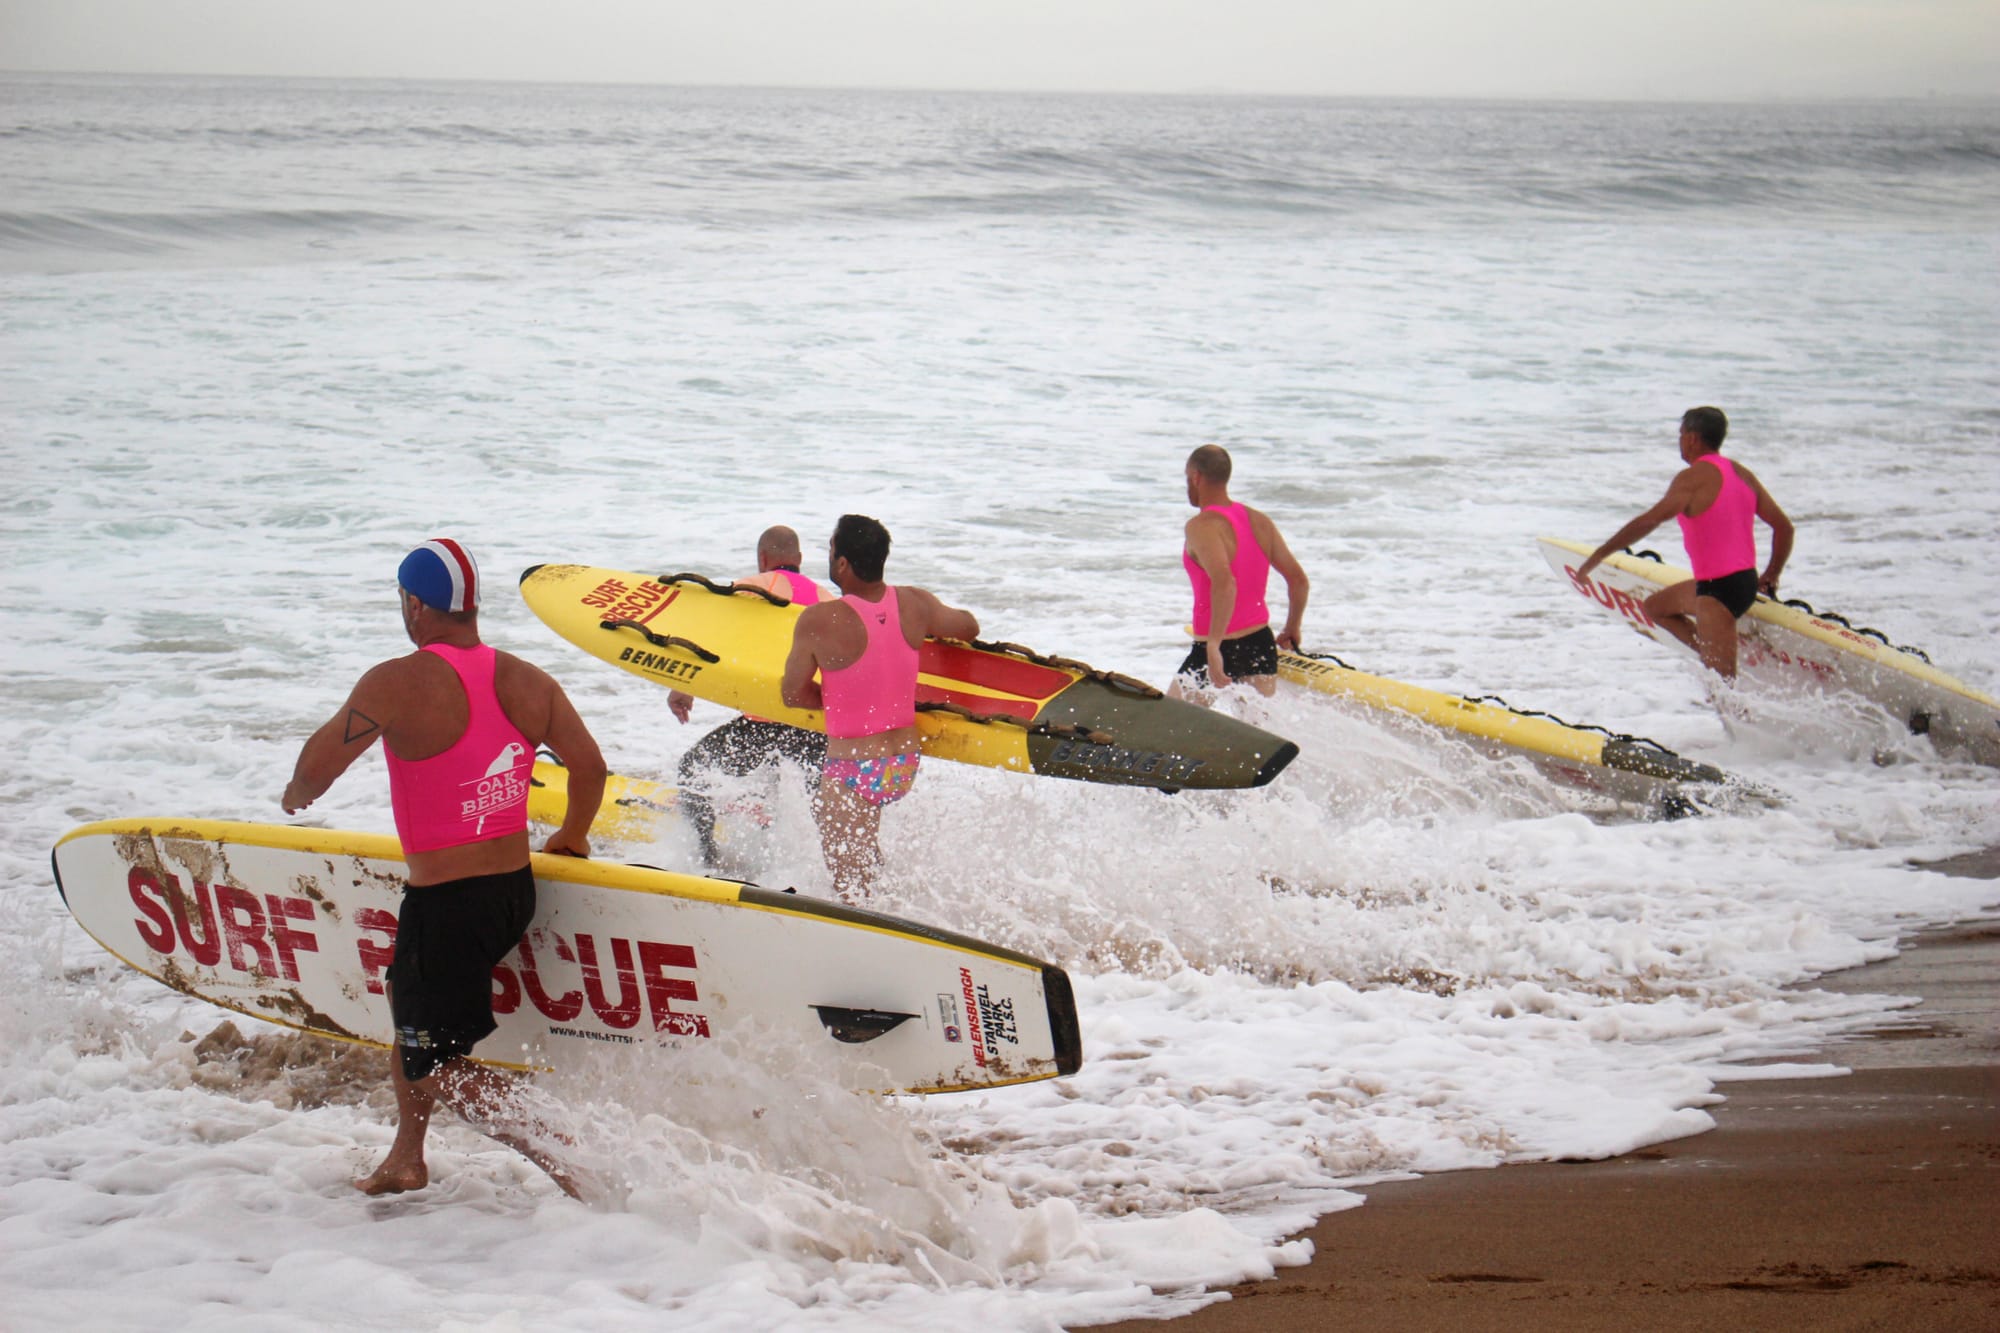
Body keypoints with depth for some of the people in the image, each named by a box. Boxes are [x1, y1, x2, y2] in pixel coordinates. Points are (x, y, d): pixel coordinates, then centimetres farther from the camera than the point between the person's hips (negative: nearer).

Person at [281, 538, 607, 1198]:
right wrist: (570, 840, 23)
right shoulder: (528, 681, 2)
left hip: (446, 901, -8)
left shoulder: (397, 683, -15)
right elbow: (589, 766, 5)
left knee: (440, 1068, 2)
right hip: (516, 892, 8)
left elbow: (317, 765, -8)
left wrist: (297, 795, 15)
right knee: (409, 1003, 29)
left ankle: (568, 1160, -14)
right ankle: (407, 1157, 38)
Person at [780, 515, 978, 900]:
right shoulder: (916, 604, -5)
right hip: (905, 766, 6)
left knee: (850, 889, 1)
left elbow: (794, 695, -9)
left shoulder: (819, 622, -19)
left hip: (852, 770, -6)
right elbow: (969, 628, 15)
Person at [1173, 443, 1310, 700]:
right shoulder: (1261, 522, 5)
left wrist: (1213, 647, -34)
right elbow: (1299, 581, 6)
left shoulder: (1201, 527, -16)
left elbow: (1224, 584, -31)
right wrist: (1292, 631, 20)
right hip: (1262, 644, 6)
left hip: (1216, 650, -6)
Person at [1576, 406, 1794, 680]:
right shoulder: (1742, 474, 10)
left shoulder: (1694, 477, -13)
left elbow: (1648, 521, -21)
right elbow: (1784, 527, 10)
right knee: (1656, 606, 25)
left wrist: (1600, 554, -17)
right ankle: (1713, 657, 12)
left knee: (1722, 684, -8)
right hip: (1747, 581, 9)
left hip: (1718, 589, -9)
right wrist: (1771, 577, 20)